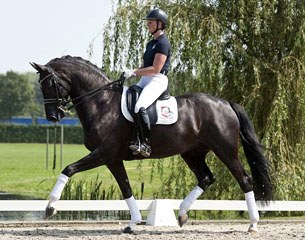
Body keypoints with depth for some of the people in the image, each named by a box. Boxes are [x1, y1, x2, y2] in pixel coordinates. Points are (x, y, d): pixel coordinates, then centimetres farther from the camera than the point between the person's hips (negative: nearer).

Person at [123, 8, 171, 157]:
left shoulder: (163, 43, -10)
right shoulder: (151, 43, 20)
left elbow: (156, 69, -18)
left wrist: (134, 72, -16)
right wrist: (132, 73, 5)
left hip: (157, 80, -11)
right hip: (145, 80, 11)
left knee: (139, 107, -31)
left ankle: (145, 143, -29)